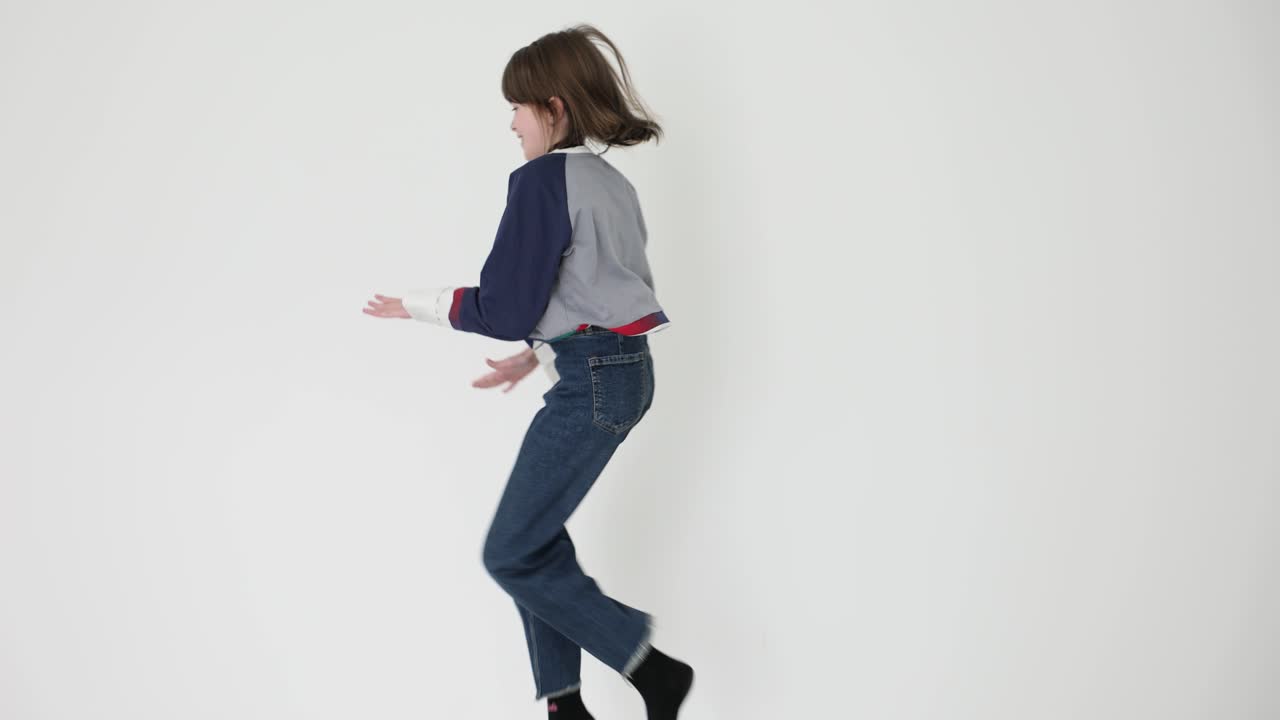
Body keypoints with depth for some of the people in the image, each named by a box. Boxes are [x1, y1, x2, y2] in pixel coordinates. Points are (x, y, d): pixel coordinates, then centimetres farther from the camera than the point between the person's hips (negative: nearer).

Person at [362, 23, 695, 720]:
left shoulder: (541, 179, -13)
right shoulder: (612, 182, 14)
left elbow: (505, 308, -15)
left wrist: (419, 304, -1)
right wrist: (540, 356, 18)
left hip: (590, 385, -10)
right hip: (624, 369, 10)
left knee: (511, 555, -1)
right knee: (536, 535, 16)